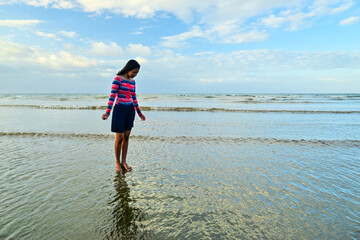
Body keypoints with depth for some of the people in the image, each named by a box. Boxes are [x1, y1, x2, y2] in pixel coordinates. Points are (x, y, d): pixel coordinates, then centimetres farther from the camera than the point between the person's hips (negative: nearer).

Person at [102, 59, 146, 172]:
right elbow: (112, 96, -16)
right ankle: (117, 162, 17)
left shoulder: (132, 81, 10)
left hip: (130, 110, 6)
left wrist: (139, 113, 20)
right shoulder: (118, 79, -9)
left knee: (126, 137, 9)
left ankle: (124, 162, 20)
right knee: (120, 138, -1)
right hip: (120, 110, -6)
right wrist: (108, 112, -26)